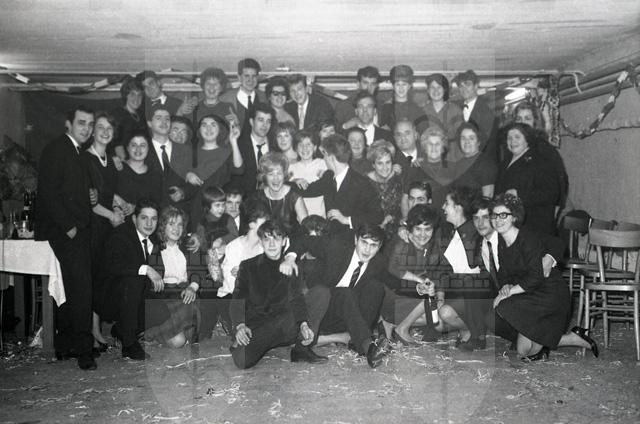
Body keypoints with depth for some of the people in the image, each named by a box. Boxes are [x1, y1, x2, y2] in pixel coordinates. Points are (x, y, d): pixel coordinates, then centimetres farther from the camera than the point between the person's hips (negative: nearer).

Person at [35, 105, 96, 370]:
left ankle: (64, 346, 17)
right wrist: (68, 226, -16)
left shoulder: (77, 154, 21)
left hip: (76, 231, 9)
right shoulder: (55, 150, -6)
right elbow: (48, 194, -14)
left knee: (71, 290, 10)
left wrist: (92, 197, 7)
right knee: (80, 288, -12)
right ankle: (82, 349, -7)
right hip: (62, 231, -9)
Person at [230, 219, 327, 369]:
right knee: (242, 360, -32)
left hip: (283, 325, 1)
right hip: (254, 325, -1)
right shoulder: (247, 266, 7)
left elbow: (296, 298, -4)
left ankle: (301, 348, -14)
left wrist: (303, 323, -25)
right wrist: (240, 326, -24)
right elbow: (238, 300, -3)